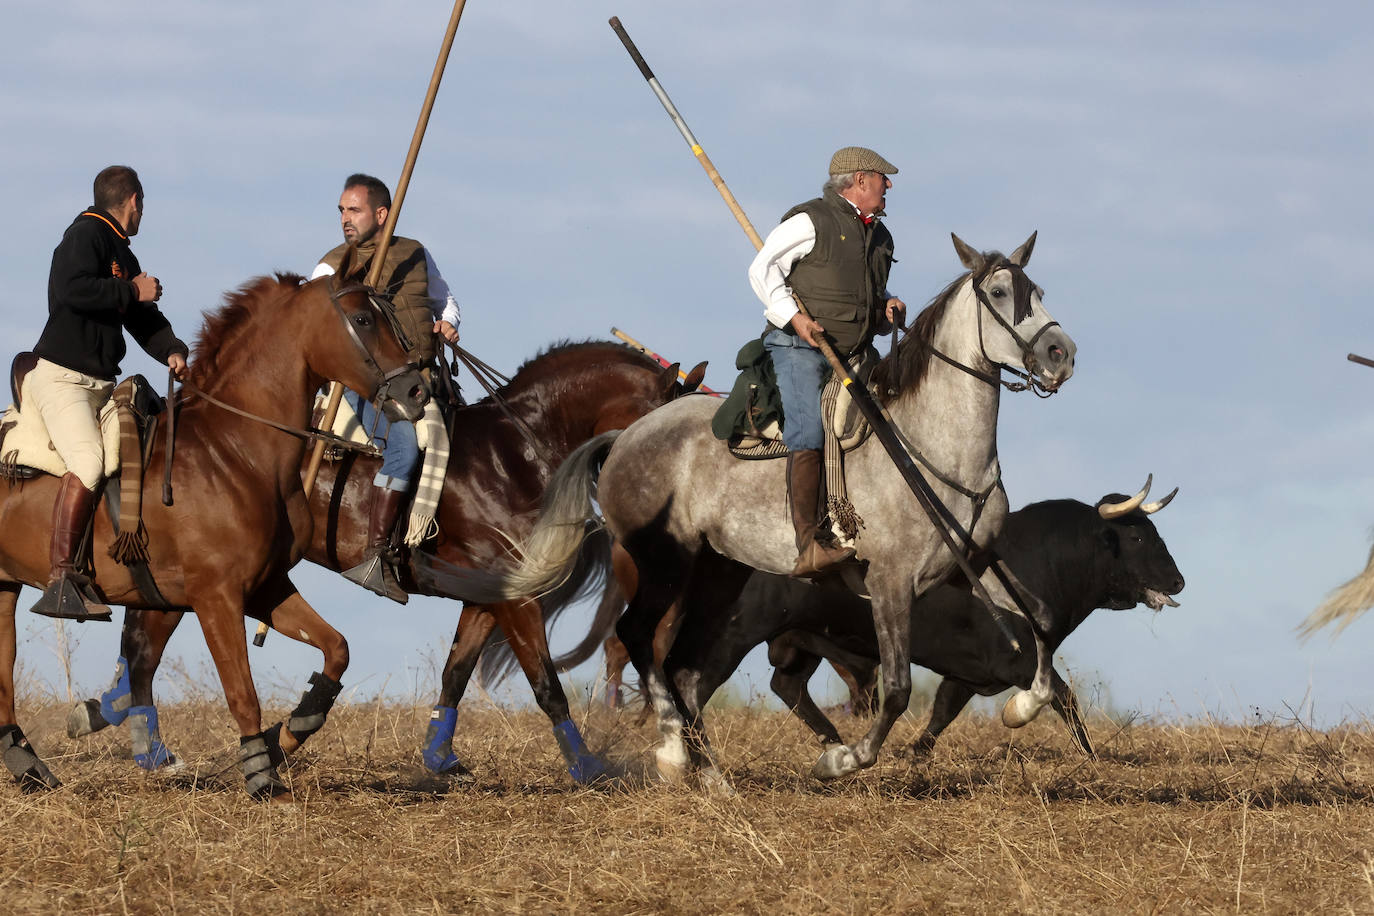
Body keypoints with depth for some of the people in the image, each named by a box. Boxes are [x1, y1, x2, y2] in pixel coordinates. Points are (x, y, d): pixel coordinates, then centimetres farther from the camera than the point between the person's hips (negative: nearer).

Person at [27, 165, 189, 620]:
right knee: (88, 461, -27)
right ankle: (60, 583, -33)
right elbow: (72, 290, -25)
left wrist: (172, 351, 4)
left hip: (101, 384, 10)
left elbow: (143, 319, 23)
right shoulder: (85, 236, -7)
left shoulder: (122, 253, 22)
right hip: (62, 377, -10)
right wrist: (133, 291, -14)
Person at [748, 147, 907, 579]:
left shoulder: (879, 237, 21)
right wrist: (793, 316, -17)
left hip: (853, 354, 8)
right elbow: (763, 269, -6)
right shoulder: (810, 222, -3)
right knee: (809, 433, -22)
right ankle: (808, 547, -32)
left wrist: (890, 308, 11)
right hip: (800, 348, -8)